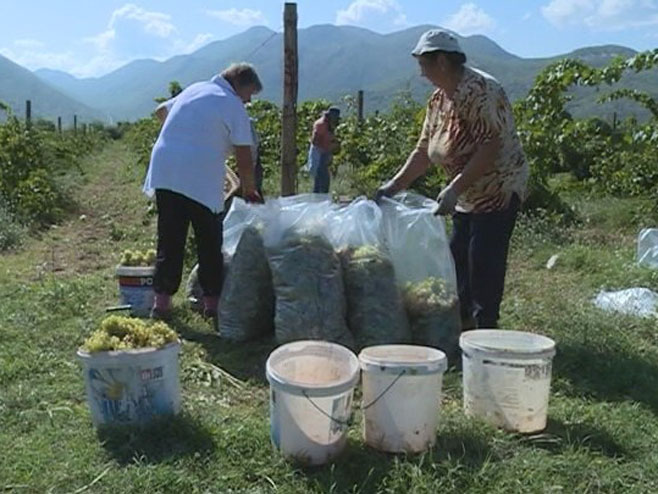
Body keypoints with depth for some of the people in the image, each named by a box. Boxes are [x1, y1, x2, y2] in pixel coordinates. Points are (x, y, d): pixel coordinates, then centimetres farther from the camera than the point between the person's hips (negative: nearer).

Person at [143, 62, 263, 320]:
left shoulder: (194, 89, 20)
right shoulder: (233, 106, 0)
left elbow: (161, 111, 35)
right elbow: (244, 157, -4)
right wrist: (248, 189, 9)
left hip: (164, 174, 6)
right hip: (201, 180, -6)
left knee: (169, 241, 10)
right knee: (209, 243, 6)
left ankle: (162, 299, 11)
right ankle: (212, 299, 11)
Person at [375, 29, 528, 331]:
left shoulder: (479, 90, -20)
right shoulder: (438, 100, 8)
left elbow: (490, 147, -27)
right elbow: (423, 152, 9)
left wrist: (454, 188, -31)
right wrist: (394, 186, 1)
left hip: (498, 189, -9)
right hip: (469, 196, 9)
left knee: (483, 261, -7)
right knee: (459, 257, 14)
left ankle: (485, 328, 5)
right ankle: (463, 321, 27)